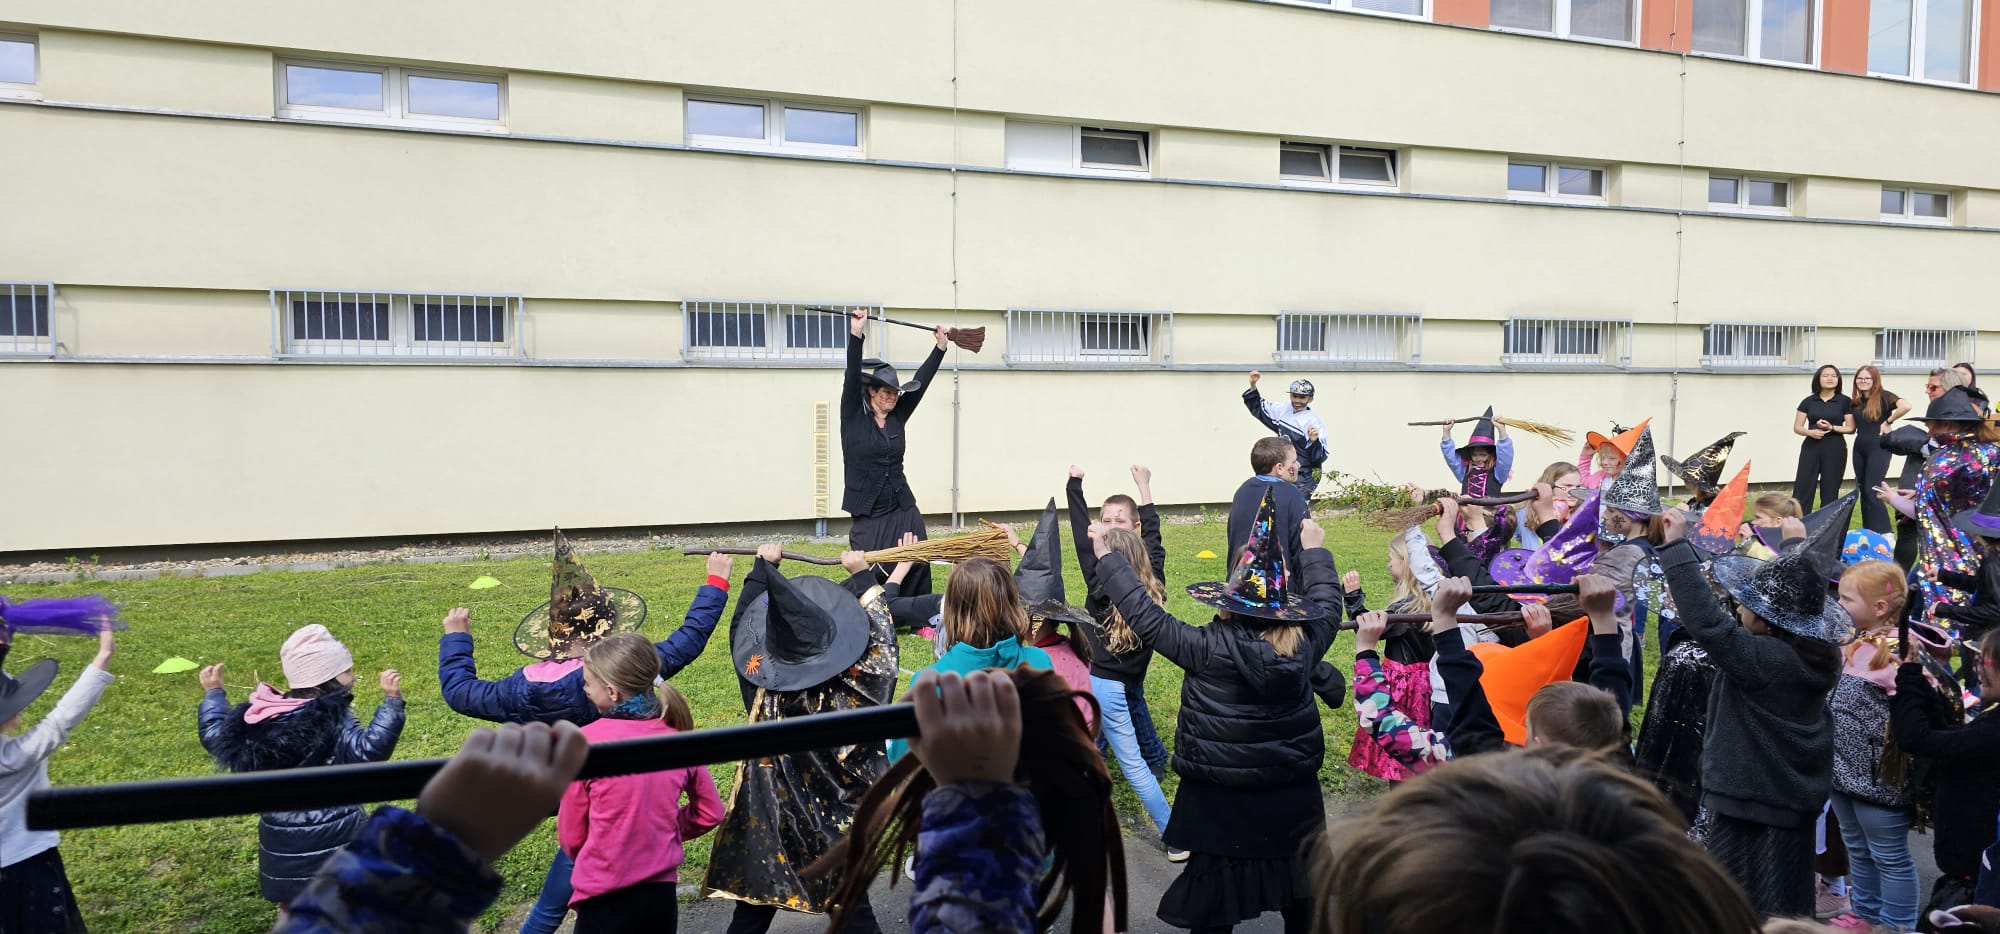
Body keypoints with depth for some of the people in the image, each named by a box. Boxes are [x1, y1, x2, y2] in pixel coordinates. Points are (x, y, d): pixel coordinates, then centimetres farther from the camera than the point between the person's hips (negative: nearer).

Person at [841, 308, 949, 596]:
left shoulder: (897, 417, 8)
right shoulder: (853, 418, -3)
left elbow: (921, 380, 9)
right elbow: (852, 377, -16)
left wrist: (940, 347, 9)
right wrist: (856, 336, -26)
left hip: (904, 514, 4)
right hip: (868, 517, -4)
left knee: (917, 574, 0)